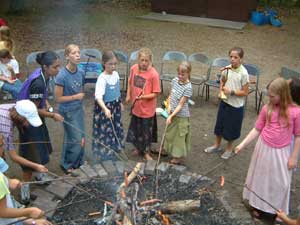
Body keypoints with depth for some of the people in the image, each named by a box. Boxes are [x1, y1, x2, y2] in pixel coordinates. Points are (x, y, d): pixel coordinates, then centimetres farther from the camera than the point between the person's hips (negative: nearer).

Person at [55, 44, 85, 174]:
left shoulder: (81, 73, -2)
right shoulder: (62, 75, -20)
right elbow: (58, 98, -17)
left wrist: (81, 97, 1)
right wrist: (75, 97, -15)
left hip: (79, 110, 6)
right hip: (68, 112, -6)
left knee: (81, 139, 13)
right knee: (76, 140, 1)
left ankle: (78, 162, 34)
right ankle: (67, 165, 24)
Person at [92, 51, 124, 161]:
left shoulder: (116, 74, -1)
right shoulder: (102, 78, -24)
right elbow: (98, 97, -35)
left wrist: (120, 102, 21)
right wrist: (105, 109, -49)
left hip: (115, 107, 7)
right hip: (105, 107, -7)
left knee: (116, 128, 19)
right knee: (105, 131, 4)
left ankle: (114, 149, 40)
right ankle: (105, 154, 22)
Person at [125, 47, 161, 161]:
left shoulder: (154, 74, -22)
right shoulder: (134, 68, -7)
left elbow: (155, 93, -18)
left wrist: (143, 96, -31)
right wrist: (128, 95, 13)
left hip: (147, 109, -5)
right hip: (135, 106, 5)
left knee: (146, 131, 11)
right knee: (136, 128, 22)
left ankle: (146, 152, 32)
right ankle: (138, 148, 45)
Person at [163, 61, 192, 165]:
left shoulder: (188, 87, -22)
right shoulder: (175, 80, -2)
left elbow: (181, 105, -21)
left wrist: (171, 116, -25)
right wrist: (169, 106, -7)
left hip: (181, 116, -6)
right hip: (172, 113, 7)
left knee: (179, 135, 9)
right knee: (170, 133, 23)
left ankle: (178, 157, 26)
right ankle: (169, 150, 44)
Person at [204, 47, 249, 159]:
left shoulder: (243, 73, -20)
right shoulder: (226, 69, -6)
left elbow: (245, 92, -15)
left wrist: (231, 92, -23)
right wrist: (221, 91, -4)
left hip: (236, 105, -5)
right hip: (224, 102, 5)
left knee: (231, 128, 12)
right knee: (220, 124, 19)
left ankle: (229, 148, 36)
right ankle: (217, 145, 41)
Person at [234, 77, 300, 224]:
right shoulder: (267, 109, -8)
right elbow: (257, 129, -1)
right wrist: (243, 144, -5)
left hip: (281, 152, -2)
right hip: (264, 148, 2)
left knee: (280, 182, 10)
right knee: (260, 177, 17)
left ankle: (278, 211, 32)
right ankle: (257, 205, 37)